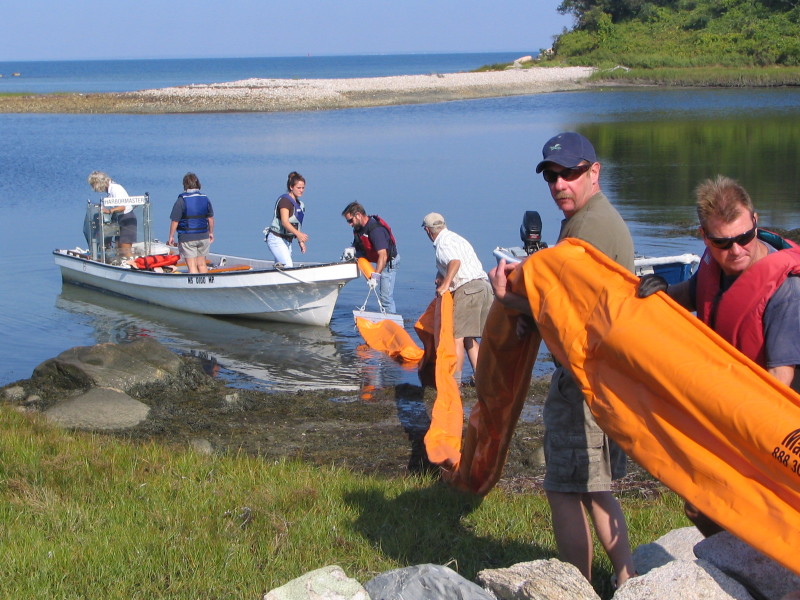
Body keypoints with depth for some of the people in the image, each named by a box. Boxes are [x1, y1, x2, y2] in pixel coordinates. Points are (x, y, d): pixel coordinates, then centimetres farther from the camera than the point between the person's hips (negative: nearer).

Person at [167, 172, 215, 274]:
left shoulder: (181, 200, -12)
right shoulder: (205, 199, 2)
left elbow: (175, 221, -13)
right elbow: (210, 218, 10)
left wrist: (171, 237, -3)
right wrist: (211, 233, 22)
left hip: (187, 238, -4)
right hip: (203, 237, 5)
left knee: (192, 266, -3)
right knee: (202, 264, 15)